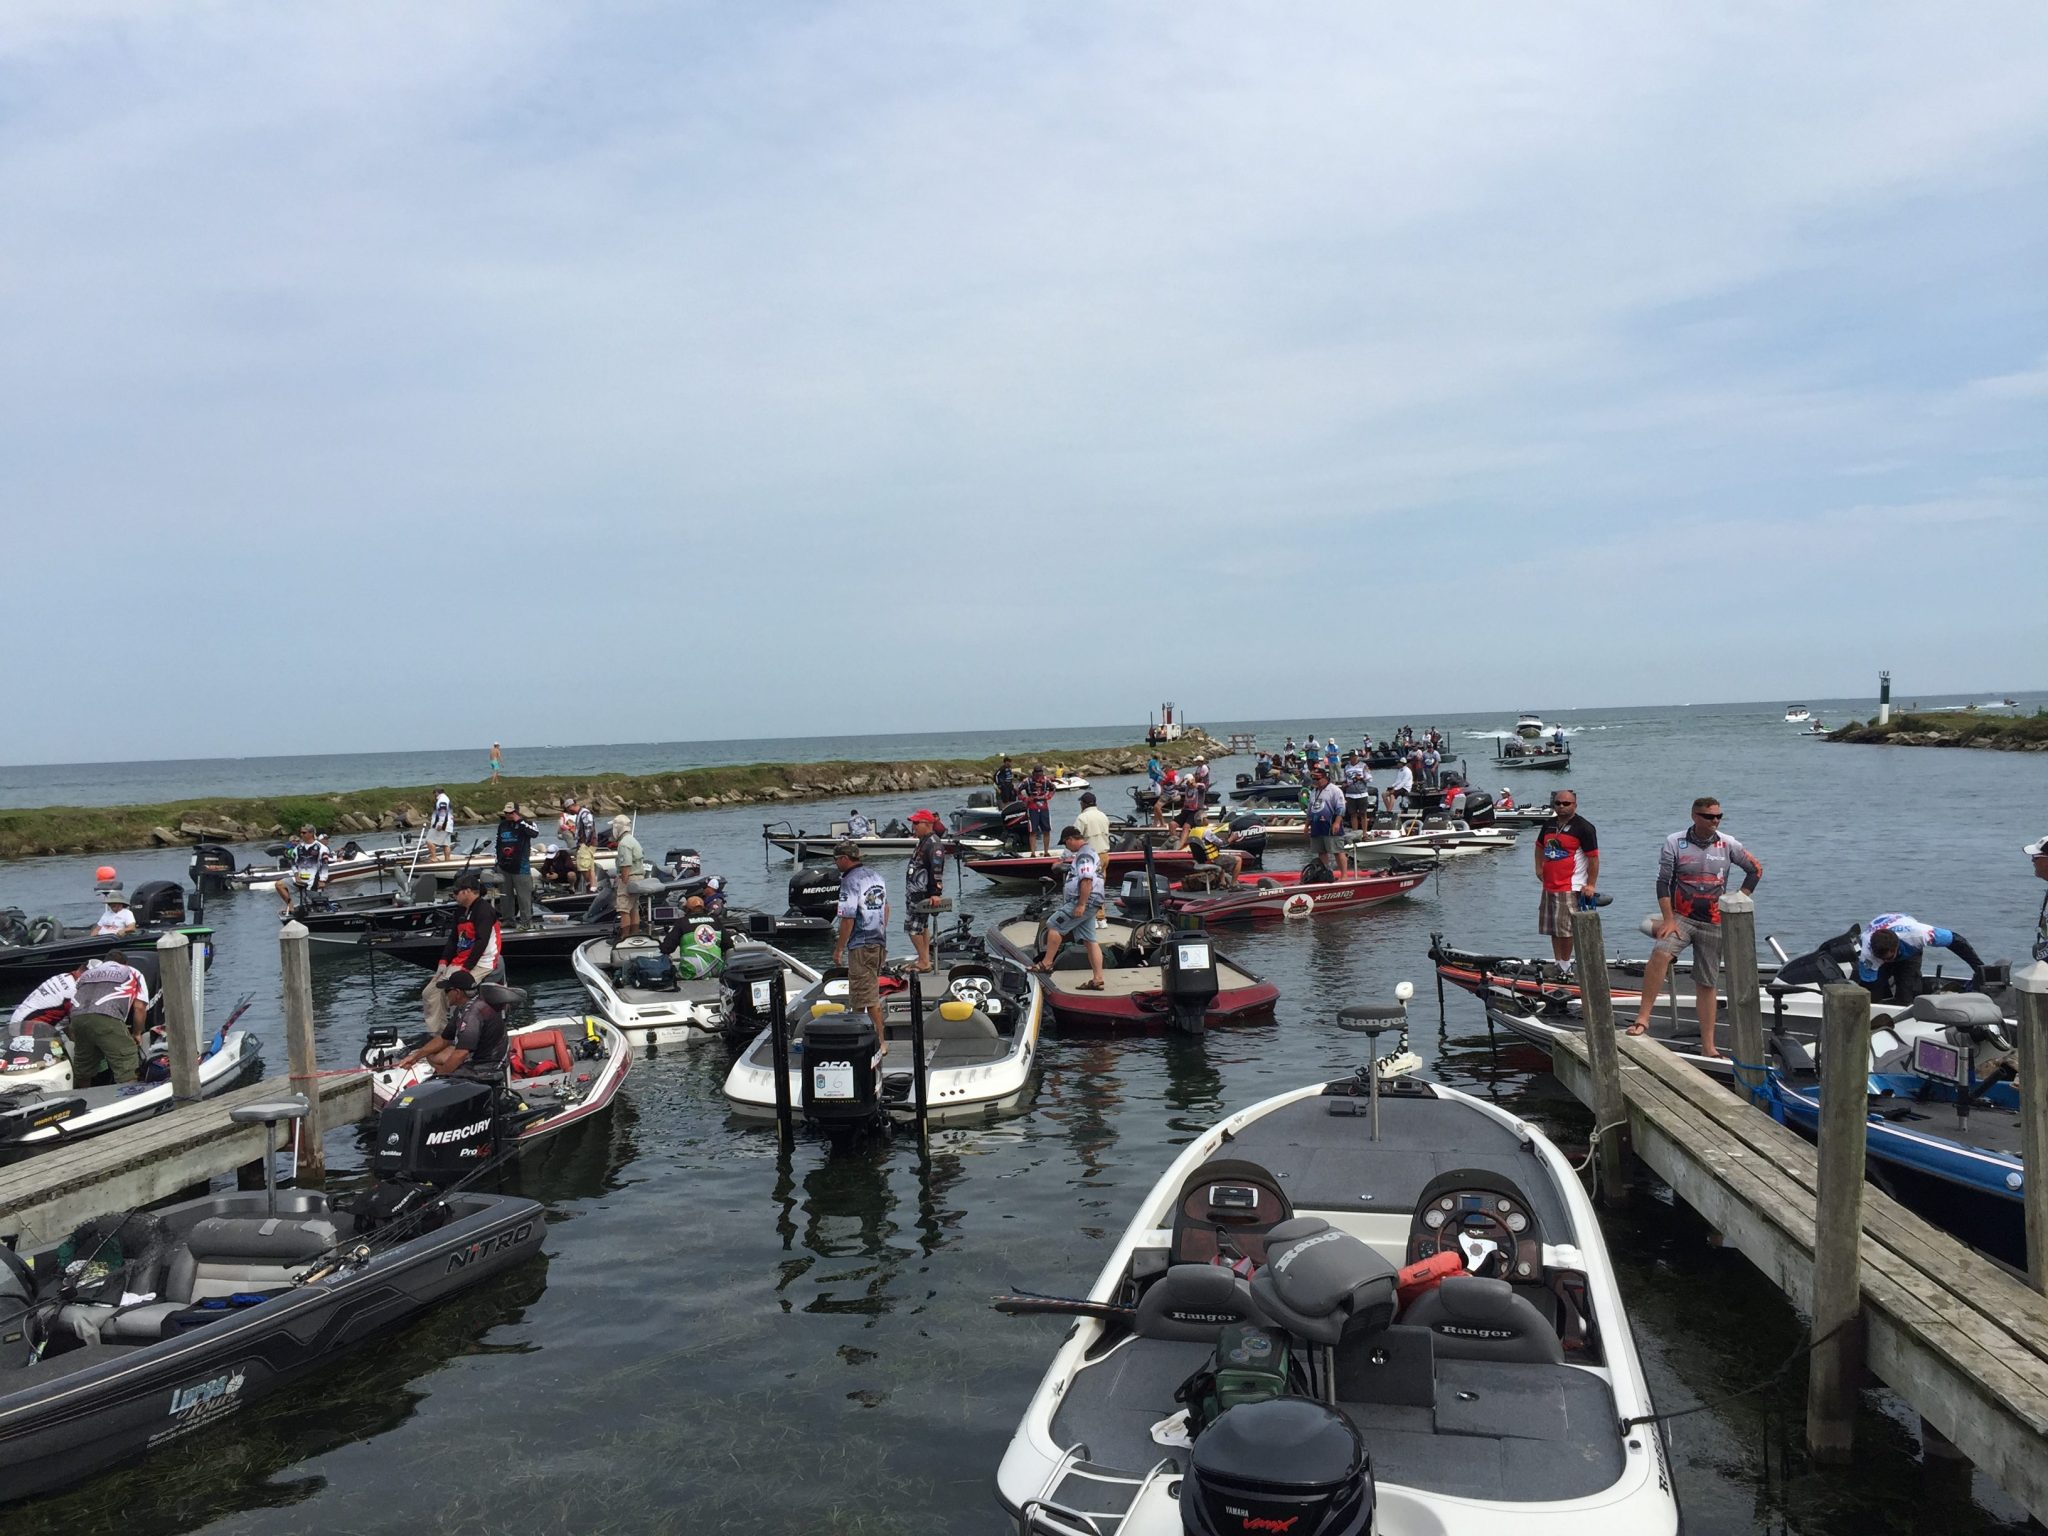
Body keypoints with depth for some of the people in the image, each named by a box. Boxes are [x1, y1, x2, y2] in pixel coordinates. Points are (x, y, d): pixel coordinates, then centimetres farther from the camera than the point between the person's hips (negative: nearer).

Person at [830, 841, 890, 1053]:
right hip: (879, 940, 9)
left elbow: (848, 919, -18)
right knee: (872, 990, 19)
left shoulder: (850, 882, -16)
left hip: (861, 945, -9)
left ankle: (880, 1042, -7)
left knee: (867, 996, -5)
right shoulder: (877, 877, 10)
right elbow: (886, 909, 17)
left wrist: (838, 949, -11)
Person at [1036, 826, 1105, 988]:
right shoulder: (1087, 853, 22)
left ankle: (1047, 963, -4)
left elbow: (1087, 880, -24)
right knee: (1090, 940, 7)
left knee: (1054, 925, -7)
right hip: (1088, 904, 11)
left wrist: (1081, 904, -26)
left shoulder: (1084, 855, -14)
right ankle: (1097, 979, 5)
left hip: (1084, 902, -11)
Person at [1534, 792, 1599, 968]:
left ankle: (1565, 964, 6)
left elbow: (1594, 857, -10)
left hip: (1570, 888, -7)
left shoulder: (1583, 827, -8)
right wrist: (1539, 868, 15)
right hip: (1548, 886, 7)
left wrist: (1590, 885, -13)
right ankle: (1557, 962, 22)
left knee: (1565, 928, -6)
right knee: (1553, 928, 12)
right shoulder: (1549, 824, 12)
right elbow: (1540, 846, 29)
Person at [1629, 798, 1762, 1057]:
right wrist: (1668, 919, -14)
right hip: (1680, 916, -3)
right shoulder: (1675, 842, -3)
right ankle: (1642, 1019, -30)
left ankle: (1708, 1047, 12)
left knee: (1707, 984, 7)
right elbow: (1663, 882, -6)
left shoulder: (1728, 845, 3)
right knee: (1660, 954, -31)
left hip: (1714, 924, 3)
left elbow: (1755, 870, 15)